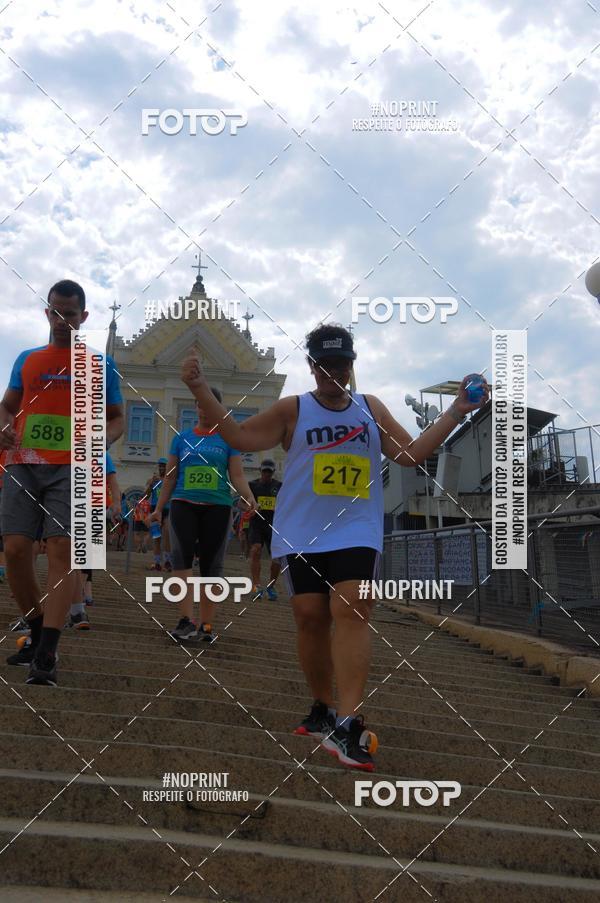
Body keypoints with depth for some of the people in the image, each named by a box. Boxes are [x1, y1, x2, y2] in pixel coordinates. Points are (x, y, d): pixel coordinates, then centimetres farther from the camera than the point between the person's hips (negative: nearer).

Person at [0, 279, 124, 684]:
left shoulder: (100, 364, 9)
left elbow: (117, 418, 12)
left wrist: (101, 441, -10)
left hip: (72, 468, -3)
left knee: (63, 550, -14)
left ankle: (46, 656, -16)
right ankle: (39, 634, 17)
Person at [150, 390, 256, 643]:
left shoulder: (228, 439, 8)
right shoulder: (182, 438, 11)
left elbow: (237, 476, 4)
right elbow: (170, 477, 14)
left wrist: (249, 496, -15)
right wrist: (159, 509, 11)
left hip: (217, 506, 0)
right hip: (183, 504, 0)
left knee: (211, 565, 3)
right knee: (181, 555, -19)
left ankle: (206, 624, 10)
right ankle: (187, 620, -22)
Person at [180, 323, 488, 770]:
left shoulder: (371, 407, 12)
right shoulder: (292, 410, 6)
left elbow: (411, 453, 9)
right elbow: (240, 437, 0)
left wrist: (457, 412, 4)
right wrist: (201, 391, -9)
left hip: (357, 532, 0)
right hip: (301, 536, 0)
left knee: (351, 610, -16)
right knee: (311, 618, 2)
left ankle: (348, 725, -21)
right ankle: (324, 708, 23)